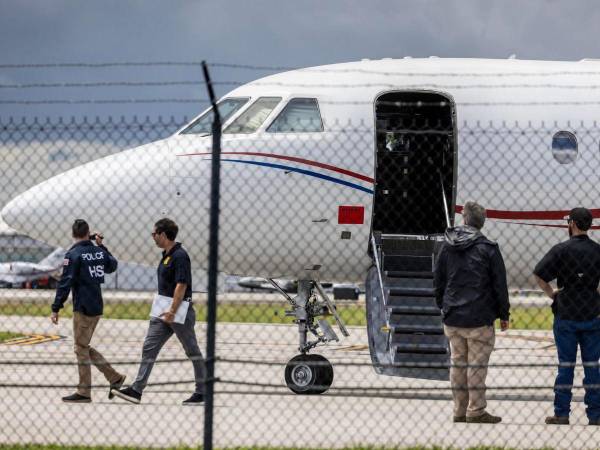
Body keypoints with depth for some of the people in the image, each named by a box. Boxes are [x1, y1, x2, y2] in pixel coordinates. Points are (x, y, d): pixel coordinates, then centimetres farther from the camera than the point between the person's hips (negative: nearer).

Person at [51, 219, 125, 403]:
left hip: (83, 308, -7)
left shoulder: (73, 255, -12)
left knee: (81, 348, -1)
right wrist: (101, 246, 29)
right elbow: (112, 266, 30)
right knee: (84, 347, 17)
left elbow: (65, 283, -17)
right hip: (97, 307, 7)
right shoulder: (99, 252, 8)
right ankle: (115, 378, 15)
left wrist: (56, 308, -16)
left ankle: (84, 393, 1)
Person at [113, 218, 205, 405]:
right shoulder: (166, 255, 14)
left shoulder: (179, 256, -15)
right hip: (164, 312, 10)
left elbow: (181, 285, -22)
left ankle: (202, 392, 11)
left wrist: (172, 311, -25)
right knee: (149, 348, 1)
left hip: (180, 312, -10)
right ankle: (137, 390, -2)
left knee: (193, 351, 2)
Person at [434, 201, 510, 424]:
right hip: (479, 320, -5)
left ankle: (460, 411, 14)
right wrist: (503, 314, 2)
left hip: (452, 319, 5)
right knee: (477, 364, -1)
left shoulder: (447, 247, 6)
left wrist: (443, 307, 22)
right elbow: (500, 285, -6)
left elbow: (438, 280, 12)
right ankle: (476, 411, -1)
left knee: (458, 363, 11)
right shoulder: (488, 249, -8)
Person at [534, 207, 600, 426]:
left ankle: (561, 414, 4)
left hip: (566, 316, -2)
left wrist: (551, 294, 0)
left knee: (566, 365, 3)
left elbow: (539, 275, -12)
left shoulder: (562, 250, -8)